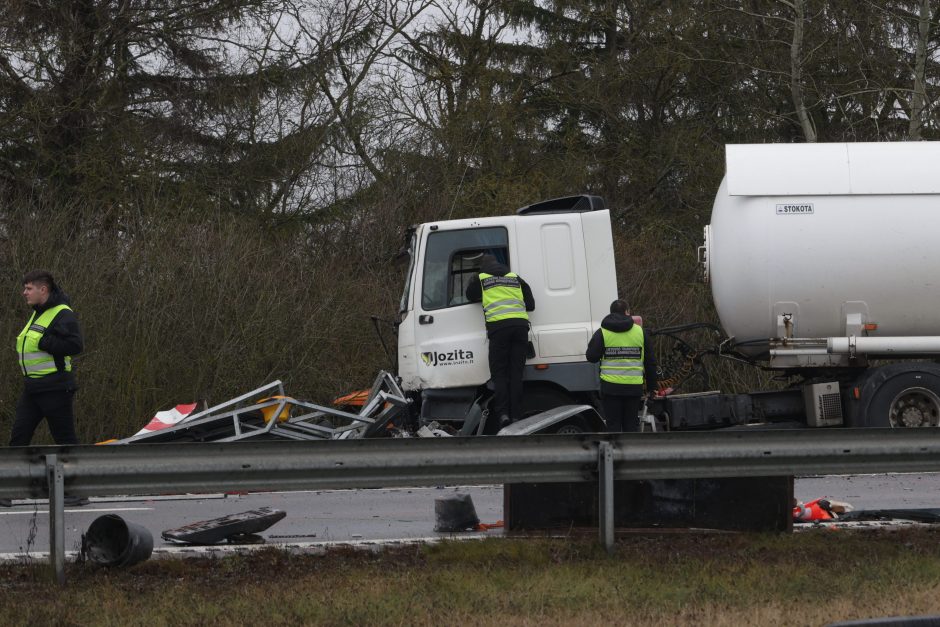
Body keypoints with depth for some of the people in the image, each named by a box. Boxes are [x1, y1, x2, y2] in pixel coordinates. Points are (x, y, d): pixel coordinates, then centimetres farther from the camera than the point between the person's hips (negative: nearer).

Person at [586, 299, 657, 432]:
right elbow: (650, 362, 8)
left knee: (613, 425, 3)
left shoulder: (602, 333, -1)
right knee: (631, 424, 9)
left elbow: (591, 357, -4)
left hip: (611, 386, -2)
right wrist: (652, 387, 16)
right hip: (634, 386, 2)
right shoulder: (640, 332, 5)